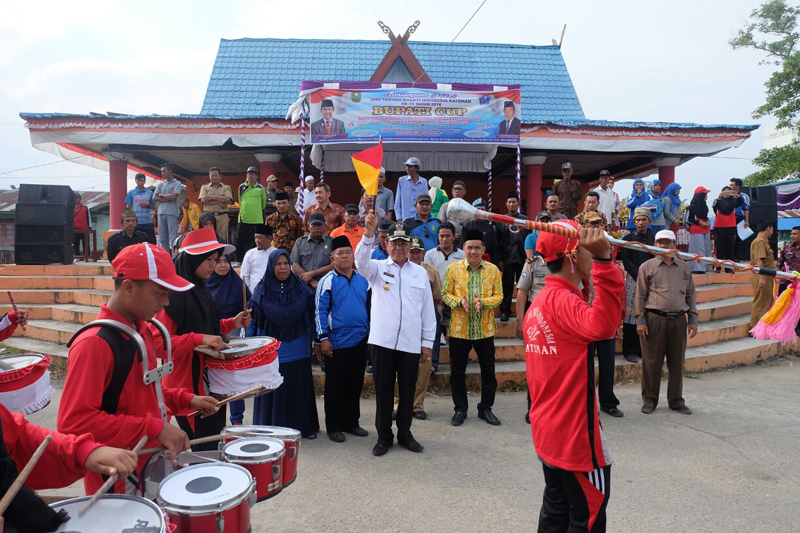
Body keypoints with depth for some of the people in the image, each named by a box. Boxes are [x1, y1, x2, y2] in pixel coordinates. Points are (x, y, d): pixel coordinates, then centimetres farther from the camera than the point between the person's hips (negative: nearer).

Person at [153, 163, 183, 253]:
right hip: (161, 213, 6)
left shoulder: (177, 184, 2)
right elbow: (154, 198, 6)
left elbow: (173, 196, -12)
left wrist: (161, 195, 3)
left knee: (173, 237, -7)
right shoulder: (160, 184, 17)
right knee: (162, 238, 6)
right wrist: (167, 199, -5)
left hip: (172, 213, -6)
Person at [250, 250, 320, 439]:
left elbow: (311, 315, 5)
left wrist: (314, 339, 4)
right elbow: (252, 318, -4)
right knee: (273, 390, 8)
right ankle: (271, 428, 21)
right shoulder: (262, 290, -4)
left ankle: (304, 426, 24)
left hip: (298, 350, 2)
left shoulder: (301, 288, 0)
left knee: (299, 388, 11)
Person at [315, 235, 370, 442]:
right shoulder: (328, 281, -5)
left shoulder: (362, 280, 9)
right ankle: (333, 426, 18)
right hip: (337, 343, -5)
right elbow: (320, 311, -8)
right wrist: (323, 338, -13)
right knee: (335, 386, 5)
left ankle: (351, 422, 27)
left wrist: (371, 334, 11)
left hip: (360, 342, 5)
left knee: (355, 384, 14)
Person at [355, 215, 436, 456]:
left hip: (411, 343, 2)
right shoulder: (378, 268, 4)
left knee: (407, 390, 12)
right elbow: (361, 261, -19)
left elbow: (428, 308, 9)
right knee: (383, 390, 7)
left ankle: (405, 434, 29)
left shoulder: (420, 272, 8)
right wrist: (368, 234, -35)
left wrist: (428, 341, 7)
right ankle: (384, 437, 22)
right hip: (382, 341, -1)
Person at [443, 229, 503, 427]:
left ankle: (485, 408, 24)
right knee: (457, 371, 7)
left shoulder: (493, 270, 2)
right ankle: (460, 409, 23)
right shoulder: (453, 268, -1)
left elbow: (499, 296, 0)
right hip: (459, 329, -1)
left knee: (488, 371, 8)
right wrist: (459, 301, -19)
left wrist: (483, 302, -19)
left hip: (485, 329, 1)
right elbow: (445, 294, 1)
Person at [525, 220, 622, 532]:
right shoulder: (562, 300, -21)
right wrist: (603, 260, -43)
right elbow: (600, 325, -40)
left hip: (547, 430, 9)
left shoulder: (539, 302, 10)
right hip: (574, 432, -9)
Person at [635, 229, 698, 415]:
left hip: (678, 320, 3)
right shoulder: (647, 267, 2)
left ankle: (676, 400, 23)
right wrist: (640, 321, -5)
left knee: (677, 362, 10)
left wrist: (693, 320, 10)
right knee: (652, 362, 2)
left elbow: (690, 294, 16)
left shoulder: (684, 267, 13)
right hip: (654, 319, -3)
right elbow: (640, 296, 1)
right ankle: (649, 400, 14)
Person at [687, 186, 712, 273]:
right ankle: (698, 267, -9)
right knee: (698, 249, -11)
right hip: (696, 230, -8)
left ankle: (705, 266, 15)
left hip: (705, 230, 8)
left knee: (706, 248, 8)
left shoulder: (703, 205, 14)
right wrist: (700, 223, -13)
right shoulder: (692, 206, -10)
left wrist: (708, 221, 5)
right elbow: (688, 219, -10)